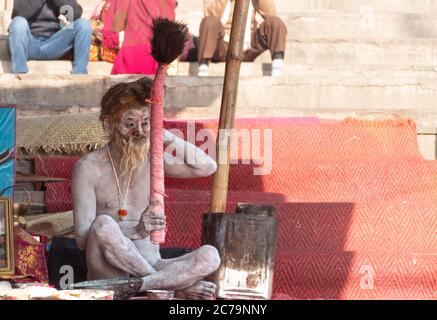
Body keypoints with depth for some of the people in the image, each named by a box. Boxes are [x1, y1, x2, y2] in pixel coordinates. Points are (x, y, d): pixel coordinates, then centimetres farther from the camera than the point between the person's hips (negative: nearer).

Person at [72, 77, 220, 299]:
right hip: (109, 274, -4)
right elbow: (83, 239, -12)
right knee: (103, 224, -35)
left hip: (150, 266, 4)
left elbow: (207, 167, 9)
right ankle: (175, 287, -25)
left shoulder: (152, 160, 10)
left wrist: (168, 138, -4)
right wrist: (137, 232, -28)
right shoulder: (88, 169, -4)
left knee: (210, 256, -22)